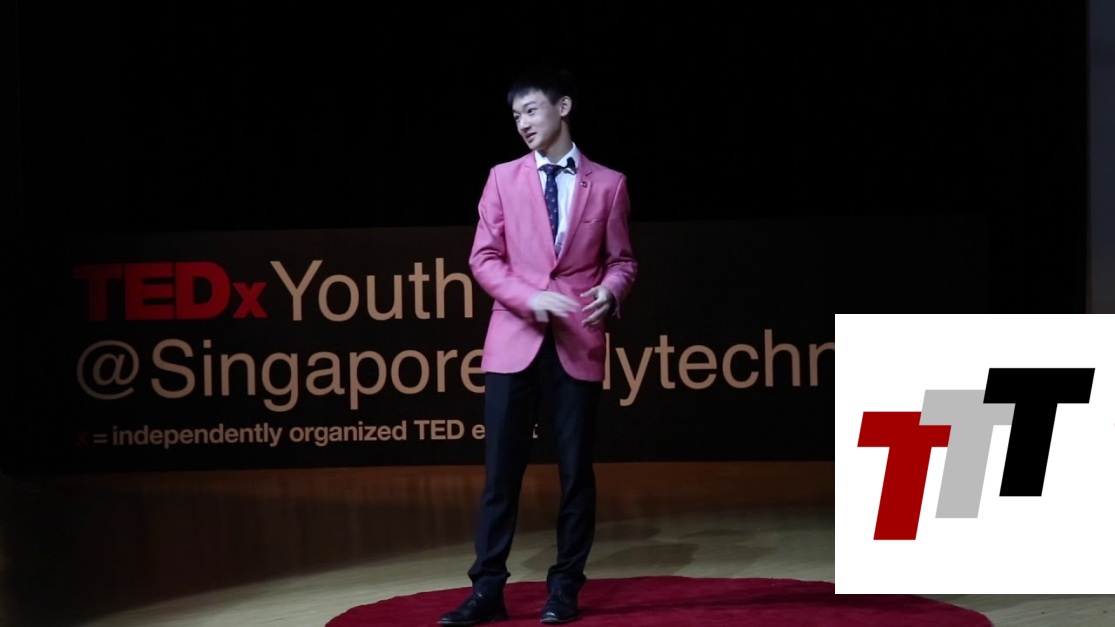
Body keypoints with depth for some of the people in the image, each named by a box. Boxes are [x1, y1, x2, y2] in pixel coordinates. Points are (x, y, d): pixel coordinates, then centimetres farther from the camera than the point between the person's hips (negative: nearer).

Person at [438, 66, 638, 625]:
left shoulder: (608, 183, 6)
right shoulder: (503, 178, 7)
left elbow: (621, 259, 8)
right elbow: (484, 259, 3)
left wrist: (611, 292, -15)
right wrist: (530, 298, -12)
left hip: (578, 345, 0)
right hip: (514, 341, 0)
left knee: (576, 470, 3)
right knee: (500, 470, 0)